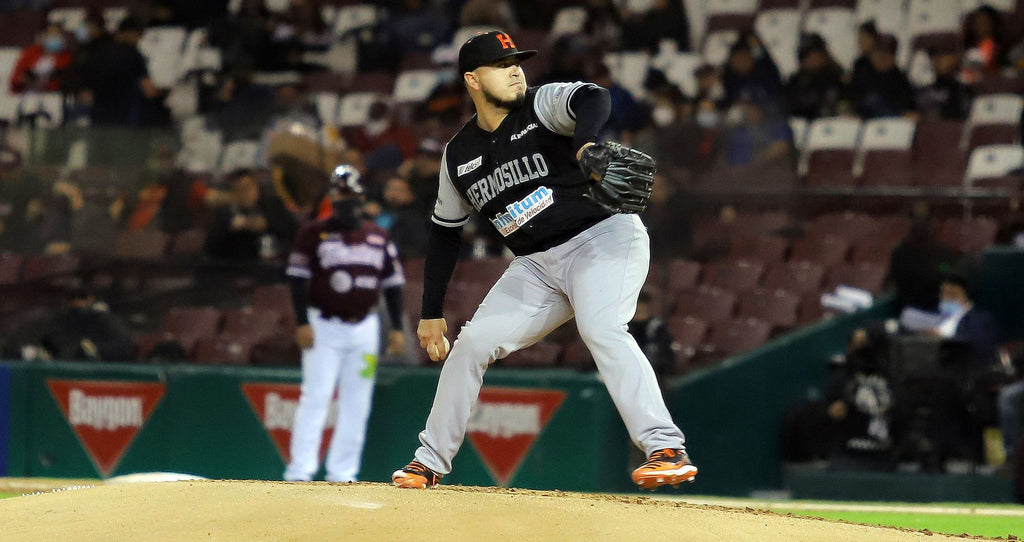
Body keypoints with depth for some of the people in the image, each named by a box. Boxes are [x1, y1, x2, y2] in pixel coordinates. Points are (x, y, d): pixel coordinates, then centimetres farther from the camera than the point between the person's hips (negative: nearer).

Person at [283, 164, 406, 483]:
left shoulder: (378, 237, 11)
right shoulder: (314, 234, -1)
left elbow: (393, 283, 14)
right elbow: (298, 278, -4)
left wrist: (397, 327, 7)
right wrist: (302, 323, -13)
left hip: (364, 328, 4)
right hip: (324, 326, -4)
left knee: (356, 405, 3)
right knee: (315, 398, -10)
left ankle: (342, 472, 8)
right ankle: (300, 471, -12)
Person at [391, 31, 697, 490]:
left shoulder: (542, 105, -6)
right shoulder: (459, 155, 9)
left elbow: (593, 99, -28)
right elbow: (445, 232, 19)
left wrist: (584, 146, -51)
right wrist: (431, 313, 15)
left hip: (605, 237, -6)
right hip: (537, 266, 6)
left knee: (600, 328, -30)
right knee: (471, 343, -1)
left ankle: (667, 450, -37)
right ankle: (430, 461, 14)